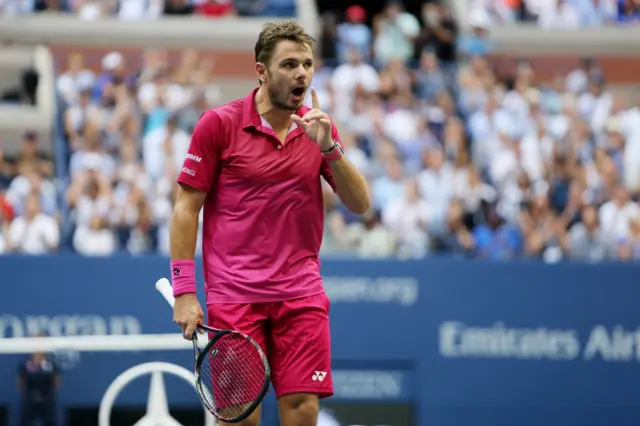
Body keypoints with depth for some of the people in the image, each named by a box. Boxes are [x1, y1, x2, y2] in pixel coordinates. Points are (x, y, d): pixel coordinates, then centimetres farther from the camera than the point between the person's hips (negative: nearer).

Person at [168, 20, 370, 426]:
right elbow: (187, 208, -2)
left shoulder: (319, 127, 8)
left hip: (301, 294, 3)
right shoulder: (219, 124, -3)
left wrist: (329, 148, -13)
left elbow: (360, 203, 3)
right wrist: (184, 292, -7)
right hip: (235, 296, -3)